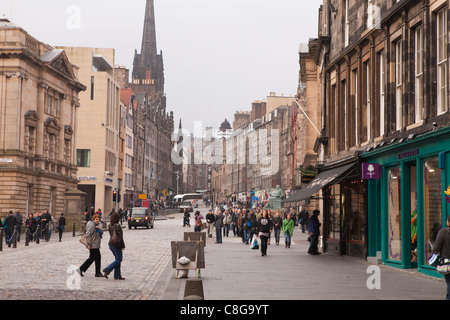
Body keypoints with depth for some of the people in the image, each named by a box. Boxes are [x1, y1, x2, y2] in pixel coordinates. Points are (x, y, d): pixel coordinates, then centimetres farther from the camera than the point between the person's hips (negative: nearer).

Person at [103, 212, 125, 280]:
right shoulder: (117, 226, -17)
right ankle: (107, 270, -7)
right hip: (117, 244, -8)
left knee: (118, 259, 14)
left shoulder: (110, 225, 7)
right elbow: (120, 237, -16)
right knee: (118, 259, 1)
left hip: (111, 244, 8)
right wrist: (123, 245, -9)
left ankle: (117, 275, 14)